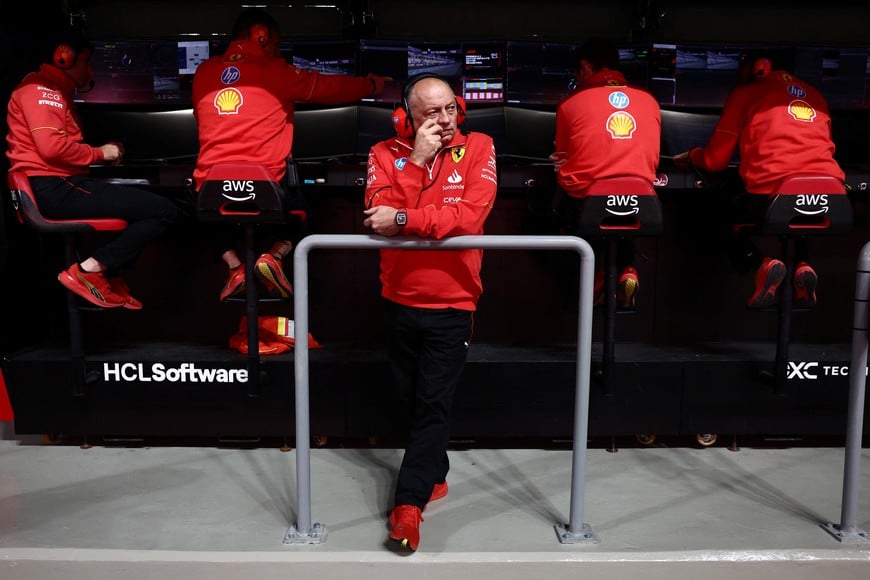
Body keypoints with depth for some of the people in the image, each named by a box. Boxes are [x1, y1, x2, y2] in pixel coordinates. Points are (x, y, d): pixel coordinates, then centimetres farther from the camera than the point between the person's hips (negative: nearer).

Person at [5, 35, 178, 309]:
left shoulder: (56, 92, 27)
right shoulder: (40, 88, -6)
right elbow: (52, 147, -20)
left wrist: (103, 152, 7)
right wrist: (100, 153, -6)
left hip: (60, 186, 11)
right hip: (53, 189, -11)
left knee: (145, 200, 26)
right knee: (163, 210, -15)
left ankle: (110, 276, 9)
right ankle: (87, 271, -12)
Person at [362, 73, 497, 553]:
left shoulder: (478, 148, -5)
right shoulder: (385, 154, 0)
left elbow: (469, 217, -20)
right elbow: (379, 214, -16)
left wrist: (403, 219, -22)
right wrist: (417, 160, -19)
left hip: (451, 303, -3)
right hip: (399, 301, 3)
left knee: (433, 405, -4)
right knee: (412, 400, 16)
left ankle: (409, 503, 1)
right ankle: (434, 475, 37)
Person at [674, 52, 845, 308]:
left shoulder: (744, 93, 14)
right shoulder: (814, 94, 26)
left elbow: (715, 159, 14)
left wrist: (690, 157, 36)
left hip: (772, 191, -4)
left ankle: (761, 263, -4)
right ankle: (803, 264, 9)